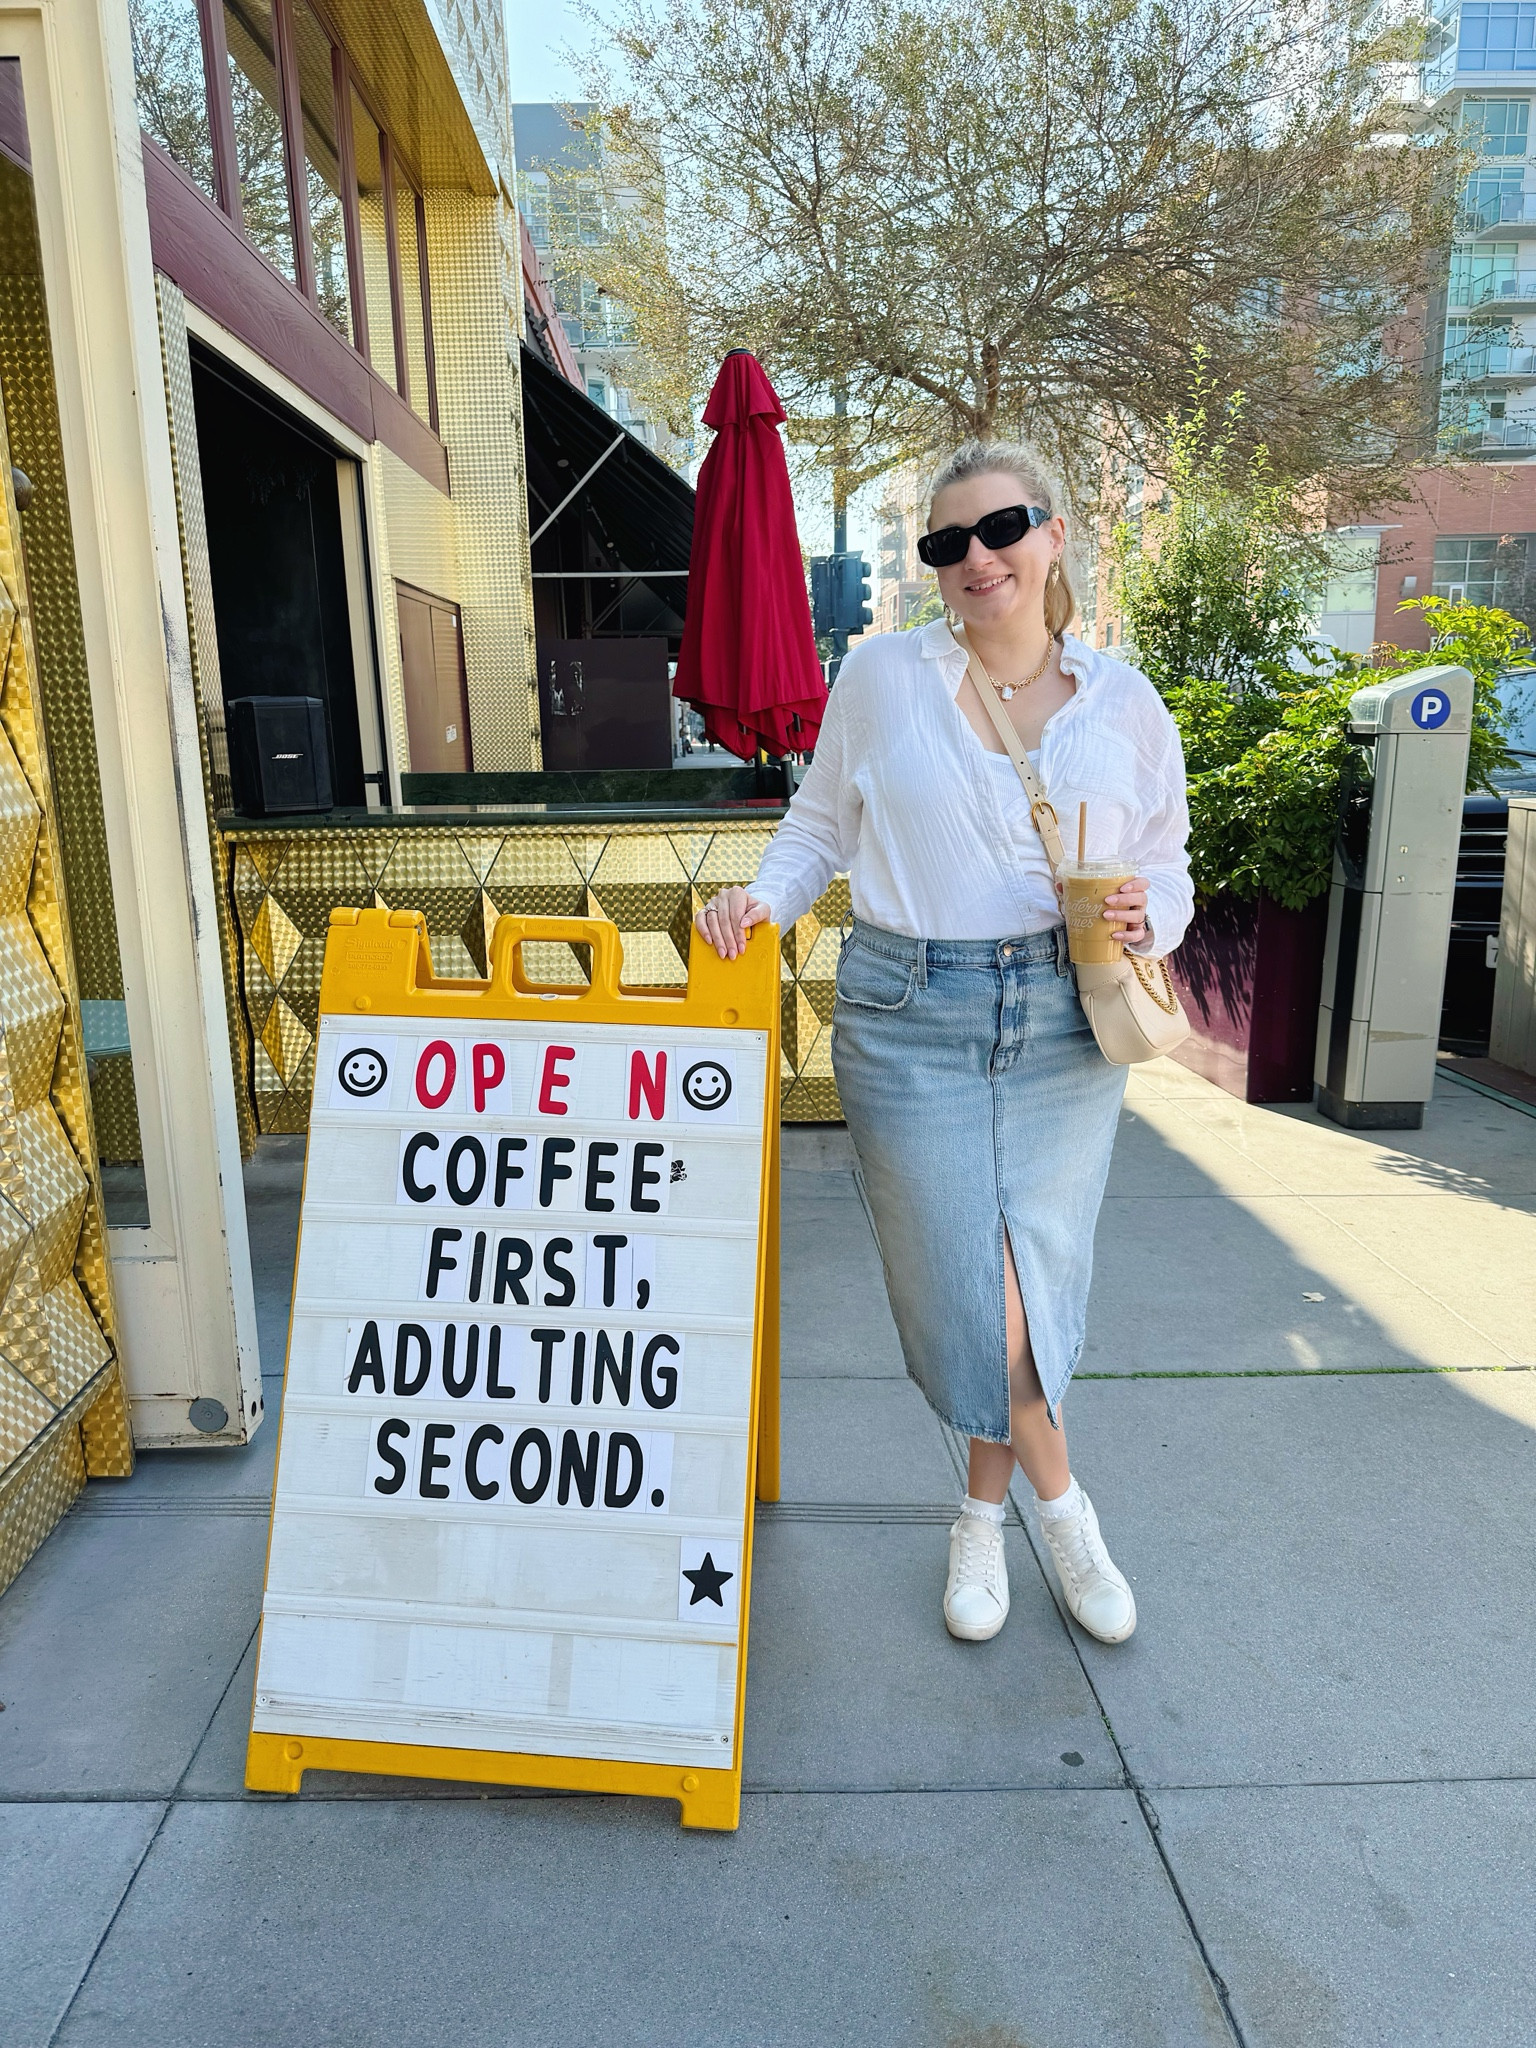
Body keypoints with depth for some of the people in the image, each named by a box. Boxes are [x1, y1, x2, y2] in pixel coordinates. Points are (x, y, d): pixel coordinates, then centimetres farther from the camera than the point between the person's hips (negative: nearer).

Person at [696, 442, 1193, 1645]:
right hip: (909, 1016, -1)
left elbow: (1165, 863, 13)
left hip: (1064, 1021, 2)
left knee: (1035, 1282, 6)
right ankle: (1063, 1508, 28)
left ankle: (985, 1513, 33)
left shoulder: (1123, 704, 6)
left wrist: (1146, 920, -9)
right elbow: (821, 827, 9)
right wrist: (766, 897, -9)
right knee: (970, 1292, -1)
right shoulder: (883, 676, 2)